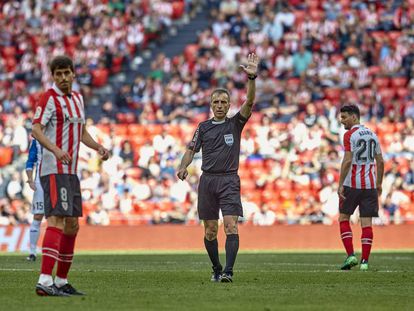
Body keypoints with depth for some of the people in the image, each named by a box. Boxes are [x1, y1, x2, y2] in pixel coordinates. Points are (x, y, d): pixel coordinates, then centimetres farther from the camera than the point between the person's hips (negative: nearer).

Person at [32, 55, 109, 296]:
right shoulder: (49, 98, -8)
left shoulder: (78, 98, 17)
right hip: (54, 170, -9)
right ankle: (45, 281, -28)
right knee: (57, 219, -20)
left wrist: (98, 147, 9)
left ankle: (61, 281, 19)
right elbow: (36, 130, -20)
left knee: (72, 225, 11)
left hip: (71, 171, 9)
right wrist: (55, 149, -36)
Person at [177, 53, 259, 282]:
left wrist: (252, 78, -23)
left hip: (229, 180, -3)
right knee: (210, 230, 6)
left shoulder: (235, 123, 4)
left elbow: (249, 102, -9)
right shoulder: (203, 127, 11)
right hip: (207, 180, 3)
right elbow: (191, 149, 10)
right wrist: (183, 167, -10)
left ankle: (228, 271, -22)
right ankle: (216, 269, 20)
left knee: (231, 225, -15)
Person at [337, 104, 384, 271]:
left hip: (352, 184, -5)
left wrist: (340, 185, -15)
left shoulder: (350, 135, -8)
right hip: (370, 184, 5)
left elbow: (347, 161, -16)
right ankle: (364, 261, -1)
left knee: (343, 218, 8)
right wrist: (379, 184, 22)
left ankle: (351, 255, -3)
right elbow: (380, 161, 15)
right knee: (367, 222, 2)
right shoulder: (372, 134, 13)